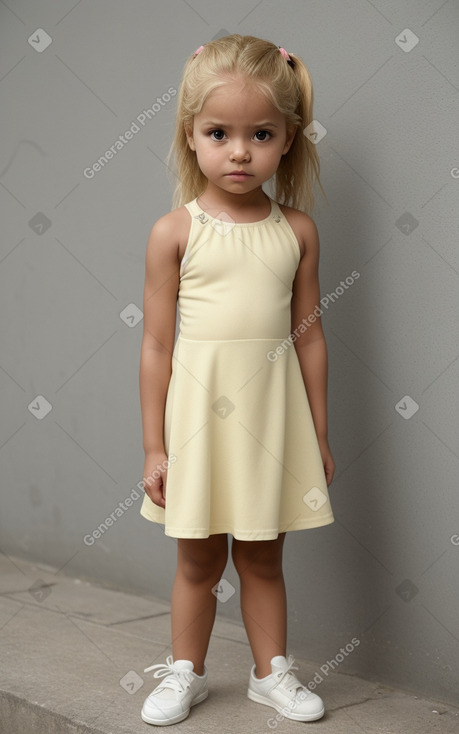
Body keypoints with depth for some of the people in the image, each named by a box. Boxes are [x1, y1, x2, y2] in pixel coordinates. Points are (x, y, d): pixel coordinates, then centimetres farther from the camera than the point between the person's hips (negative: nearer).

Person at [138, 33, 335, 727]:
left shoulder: (297, 230, 0)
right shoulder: (175, 231, -6)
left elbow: (307, 335, 6)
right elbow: (157, 344, -4)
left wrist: (319, 434, 8)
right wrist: (155, 446, -4)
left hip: (272, 411, 2)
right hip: (199, 410, -1)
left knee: (263, 558, 14)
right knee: (199, 561, 12)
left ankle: (271, 671, 33)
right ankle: (186, 672, 32)